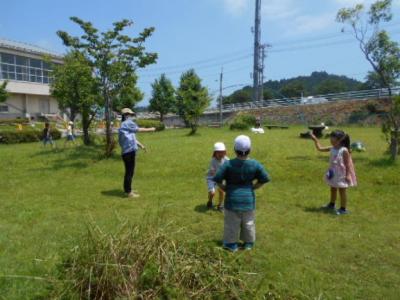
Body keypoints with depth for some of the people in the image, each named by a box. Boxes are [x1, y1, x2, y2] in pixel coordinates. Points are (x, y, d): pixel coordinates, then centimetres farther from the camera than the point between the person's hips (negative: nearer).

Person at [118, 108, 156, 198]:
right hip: (129, 152, -10)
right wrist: (150, 129, 7)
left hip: (128, 151, 10)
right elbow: (139, 130, -5)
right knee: (129, 172, -5)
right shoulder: (127, 123, -7)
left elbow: (132, 138, 25)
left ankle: (127, 190, 28)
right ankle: (129, 192, 0)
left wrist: (141, 145, 24)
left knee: (129, 171, 18)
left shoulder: (125, 126, 22)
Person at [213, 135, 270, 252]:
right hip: (248, 198, 2)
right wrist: (253, 187, 6)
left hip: (232, 197, -2)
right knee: (248, 222, 19)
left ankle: (232, 244, 24)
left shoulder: (228, 164, -17)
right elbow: (264, 179, -2)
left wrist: (226, 189, 0)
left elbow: (218, 179, -15)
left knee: (232, 222, 13)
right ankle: (248, 243, 31)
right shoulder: (255, 164, -10)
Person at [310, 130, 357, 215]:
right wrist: (315, 140, 6)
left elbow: (348, 164, -18)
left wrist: (348, 175, -19)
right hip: (334, 174, 8)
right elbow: (320, 148, 9)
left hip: (342, 175, -8)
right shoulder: (332, 149, 0)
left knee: (342, 191, 4)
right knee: (333, 189, 22)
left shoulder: (344, 150, -20)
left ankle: (343, 209, 16)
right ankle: (331, 204, 41)